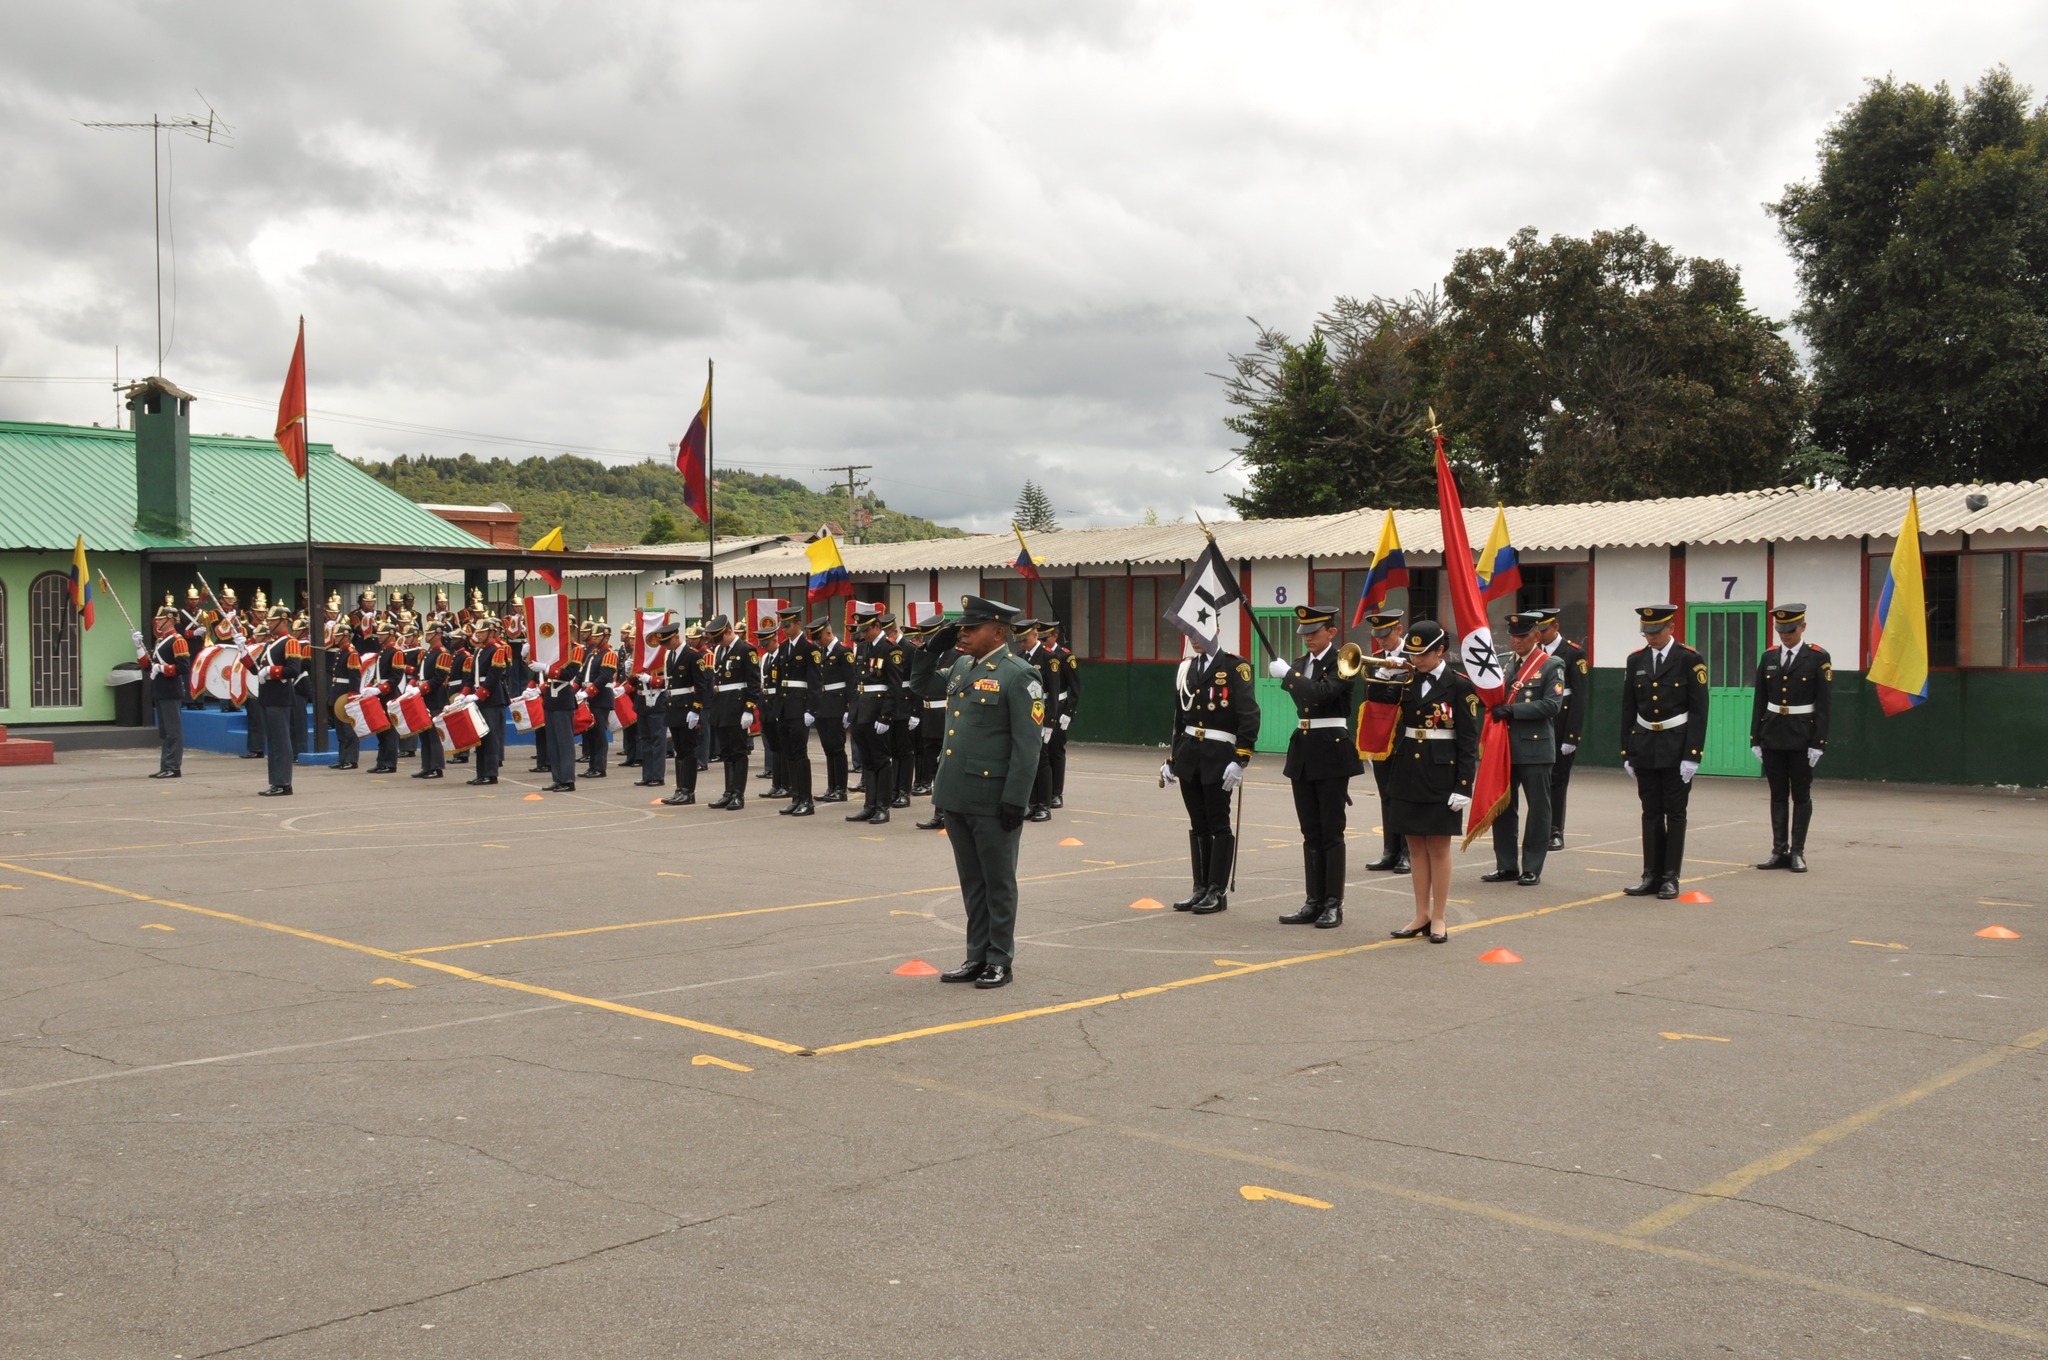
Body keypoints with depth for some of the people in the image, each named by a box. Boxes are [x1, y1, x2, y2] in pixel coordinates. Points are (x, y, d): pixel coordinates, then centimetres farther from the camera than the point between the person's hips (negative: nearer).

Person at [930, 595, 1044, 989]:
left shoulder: (1018, 676, -11)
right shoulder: (961, 667, 13)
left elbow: (1027, 745, -14)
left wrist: (1015, 799, -18)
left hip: (993, 800, -7)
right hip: (956, 795, 7)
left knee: (998, 882, 5)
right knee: (971, 882, 14)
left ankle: (1000, 961, 14)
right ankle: (977, 956, 23)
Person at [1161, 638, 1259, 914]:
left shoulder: (1235, 666, -6)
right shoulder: (1186, 667, 12)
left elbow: (1250, 716, -12)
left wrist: (1240, 761, -17)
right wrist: (1171, 759, 16)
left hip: (1219, 758, -6)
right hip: (1189, 757, 6)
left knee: (1218, 826, 1)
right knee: (1198, 826, 11)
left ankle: (1218, 892, 8)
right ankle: (1201, 889, 18)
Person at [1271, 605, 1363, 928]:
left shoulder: (1341, 663, -10)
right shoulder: (1300, 663, 12)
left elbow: (1322, 693, -25)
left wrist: (1287, 673, -20)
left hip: (1331, 753, -7)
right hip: (1303, 753, 7)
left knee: (1331, 832, -2)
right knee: (1311, 833, 10)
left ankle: (1333, 904, 4)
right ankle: (1314, 902, 15)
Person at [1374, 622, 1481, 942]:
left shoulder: (1459, 685, -8)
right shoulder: (1408, 682, 8)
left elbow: (1468, 741, -10)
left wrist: (1463, 787, -14)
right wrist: (1388, 667, -9)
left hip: (1441, 775, -5)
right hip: (1407, 773, 5)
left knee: (1439, 846, 3)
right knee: (1416, 846, 11)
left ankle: (1438, 919, 11)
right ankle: (1422, 916, 19)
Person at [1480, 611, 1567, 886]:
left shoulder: (1551, 666, -3)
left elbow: (1552, 704, -15)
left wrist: (1511, 710, -20)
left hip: (1535, 748, -5)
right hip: (1504, 747, 5)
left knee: (1537, 809, 3)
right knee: (1503, 808, 8)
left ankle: (1532, 869, 9)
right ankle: (1506, 866, 17)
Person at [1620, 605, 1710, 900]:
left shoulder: (1690, 659, -6)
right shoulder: (1636, 660, 6)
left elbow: (1698, 711, -8)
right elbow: (1628, 710, 10)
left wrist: (1692, 755, -13)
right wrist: (1626, 753, 7)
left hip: (1676, 750, -4)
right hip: (1644, 747, 4)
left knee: (1675, 814, 2)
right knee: (1651, 814, 7)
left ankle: (1670, 878, 8)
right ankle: (1651, 876, 12)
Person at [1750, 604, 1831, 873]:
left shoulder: (1818, 658, -4)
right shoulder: (1768, 658, 8)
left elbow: (1822, 705, -7)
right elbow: (1759, 702, 9)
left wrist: (1818, 743, -12)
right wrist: (1755, 739, 5)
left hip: (1802, 736, -4)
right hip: (1772, 734, 4)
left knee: (1801, 795, 3)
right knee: (1778, 795, 8)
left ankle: (1797, 853, 9)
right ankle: (1779, 851, 12)